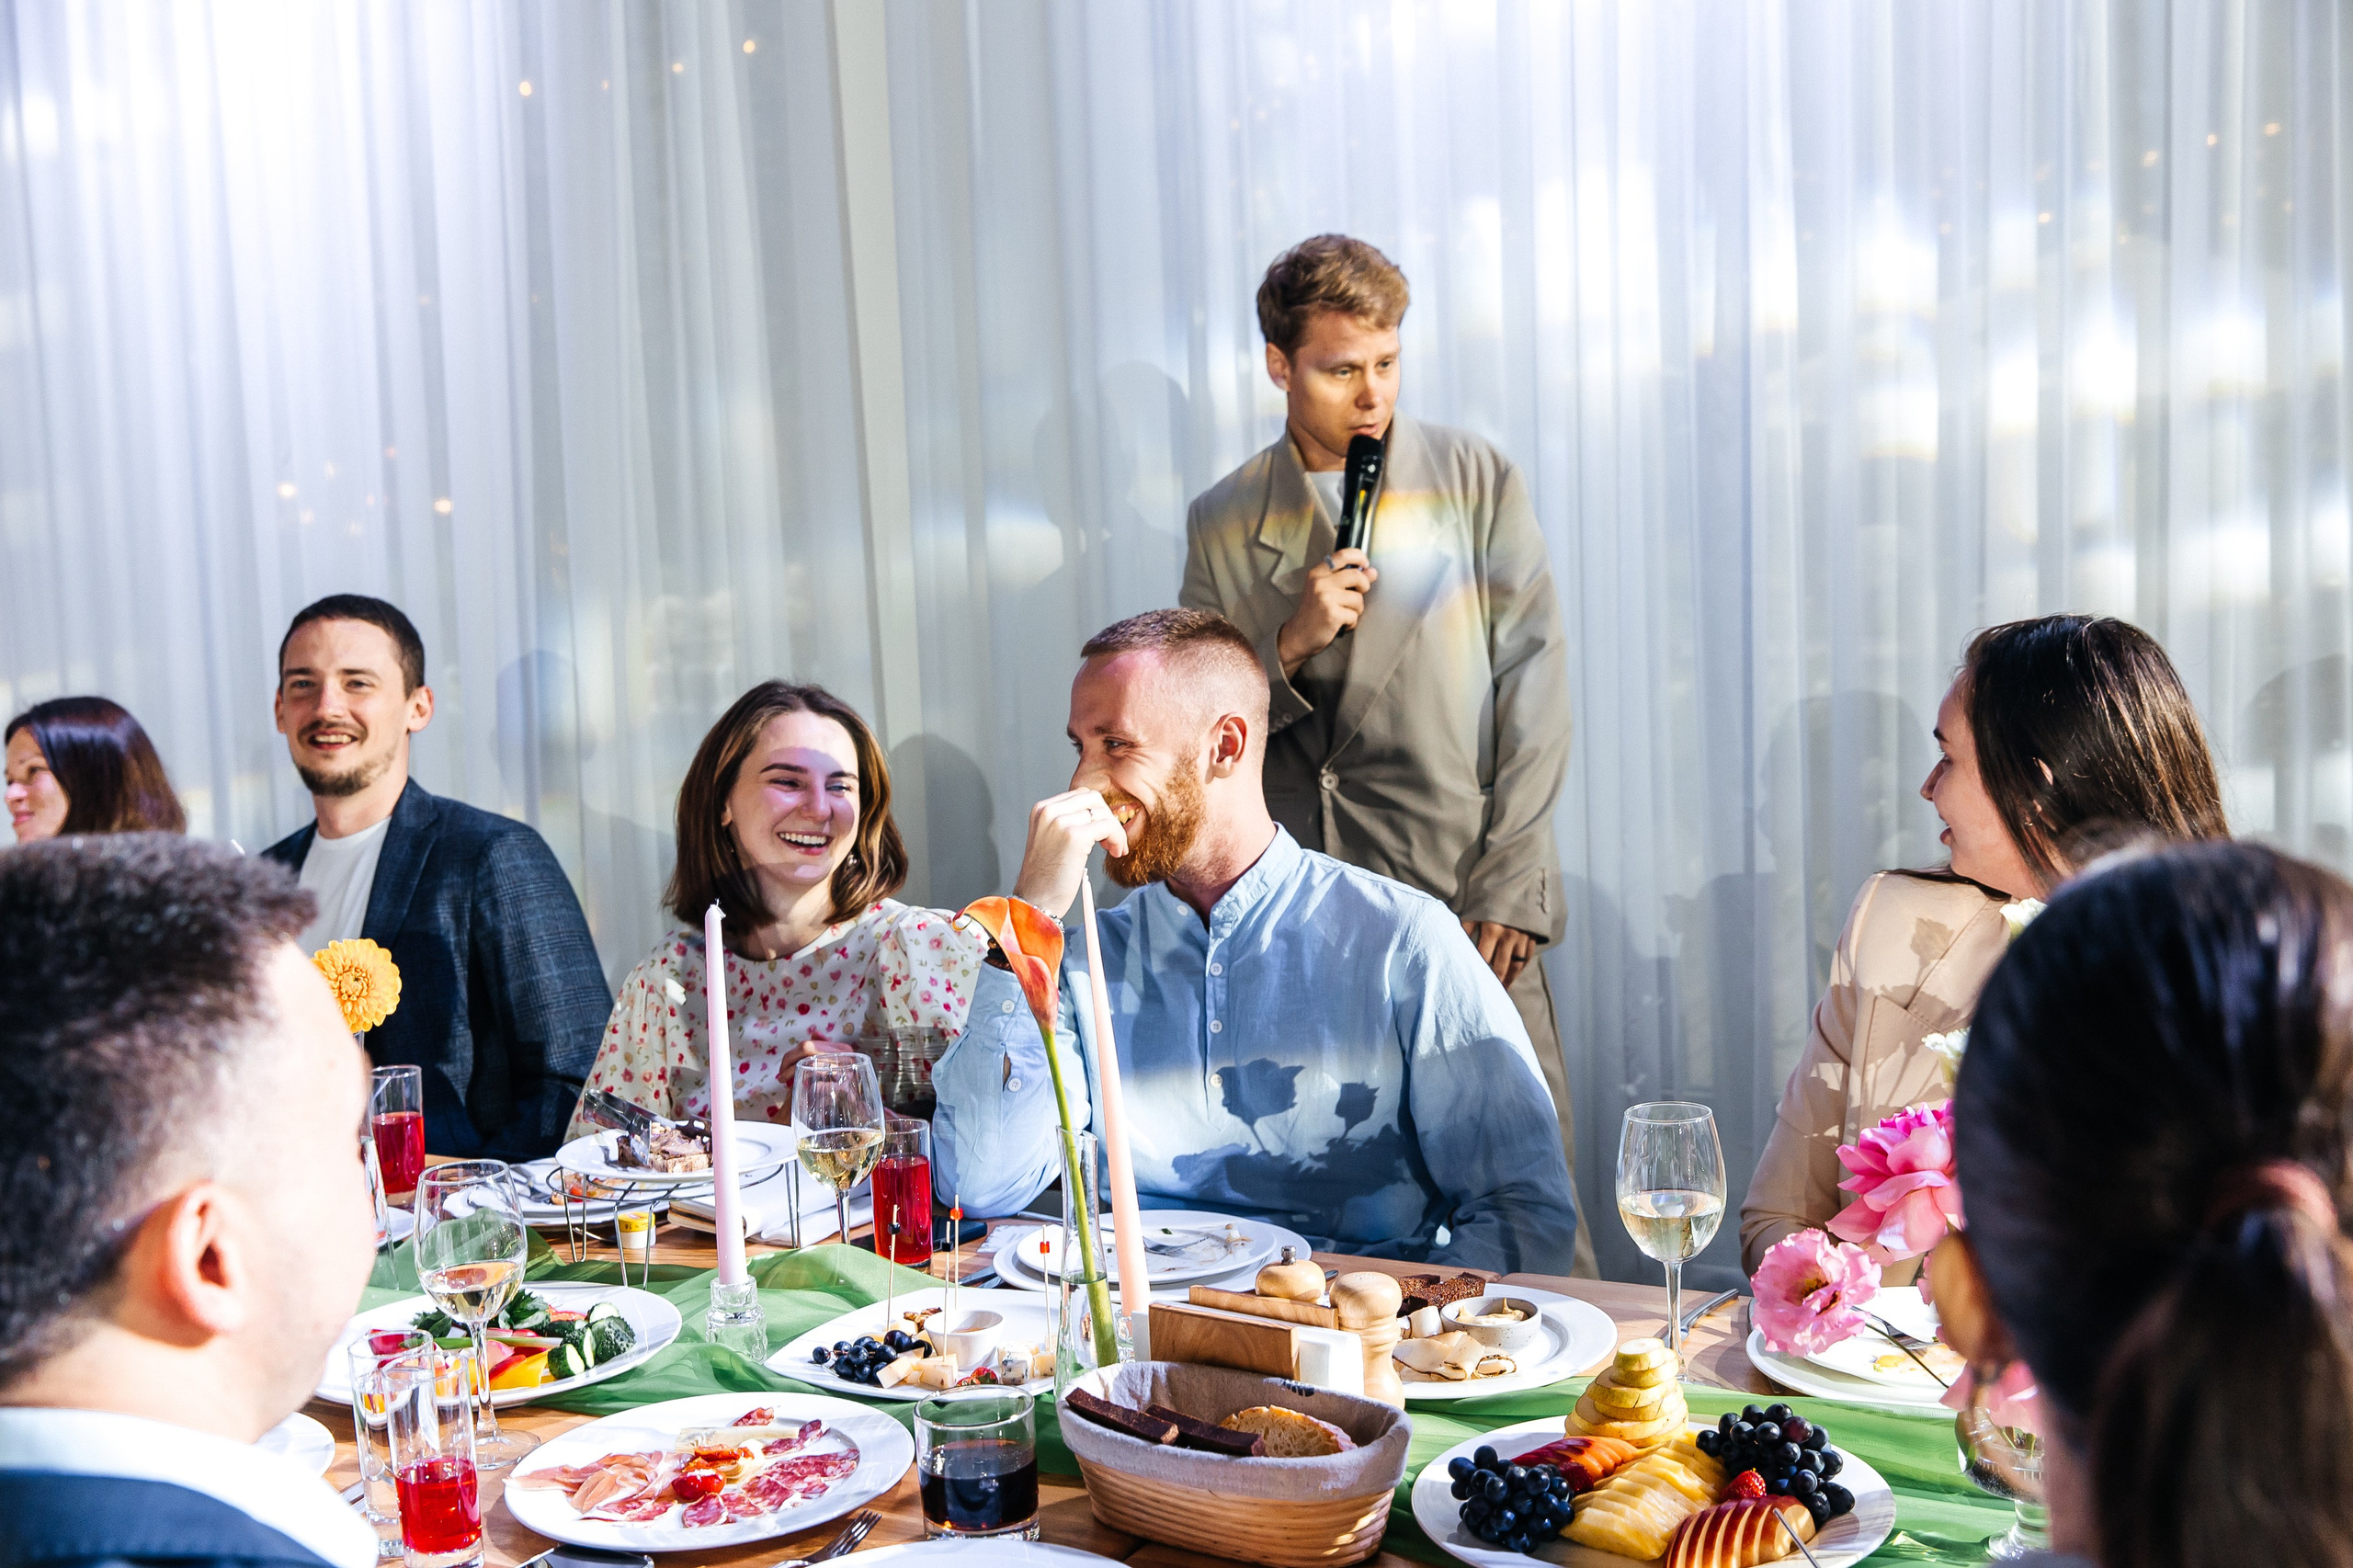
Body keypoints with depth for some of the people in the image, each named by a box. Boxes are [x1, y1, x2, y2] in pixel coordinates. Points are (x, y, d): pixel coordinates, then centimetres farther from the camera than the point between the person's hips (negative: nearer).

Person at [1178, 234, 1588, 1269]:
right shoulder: (1224, 523, 10)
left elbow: (1532, 683, 2)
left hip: (1466, 908, -1)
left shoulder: (1478, 483, 7)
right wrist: (1289, 646, -9)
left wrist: (1508, 887, -5)